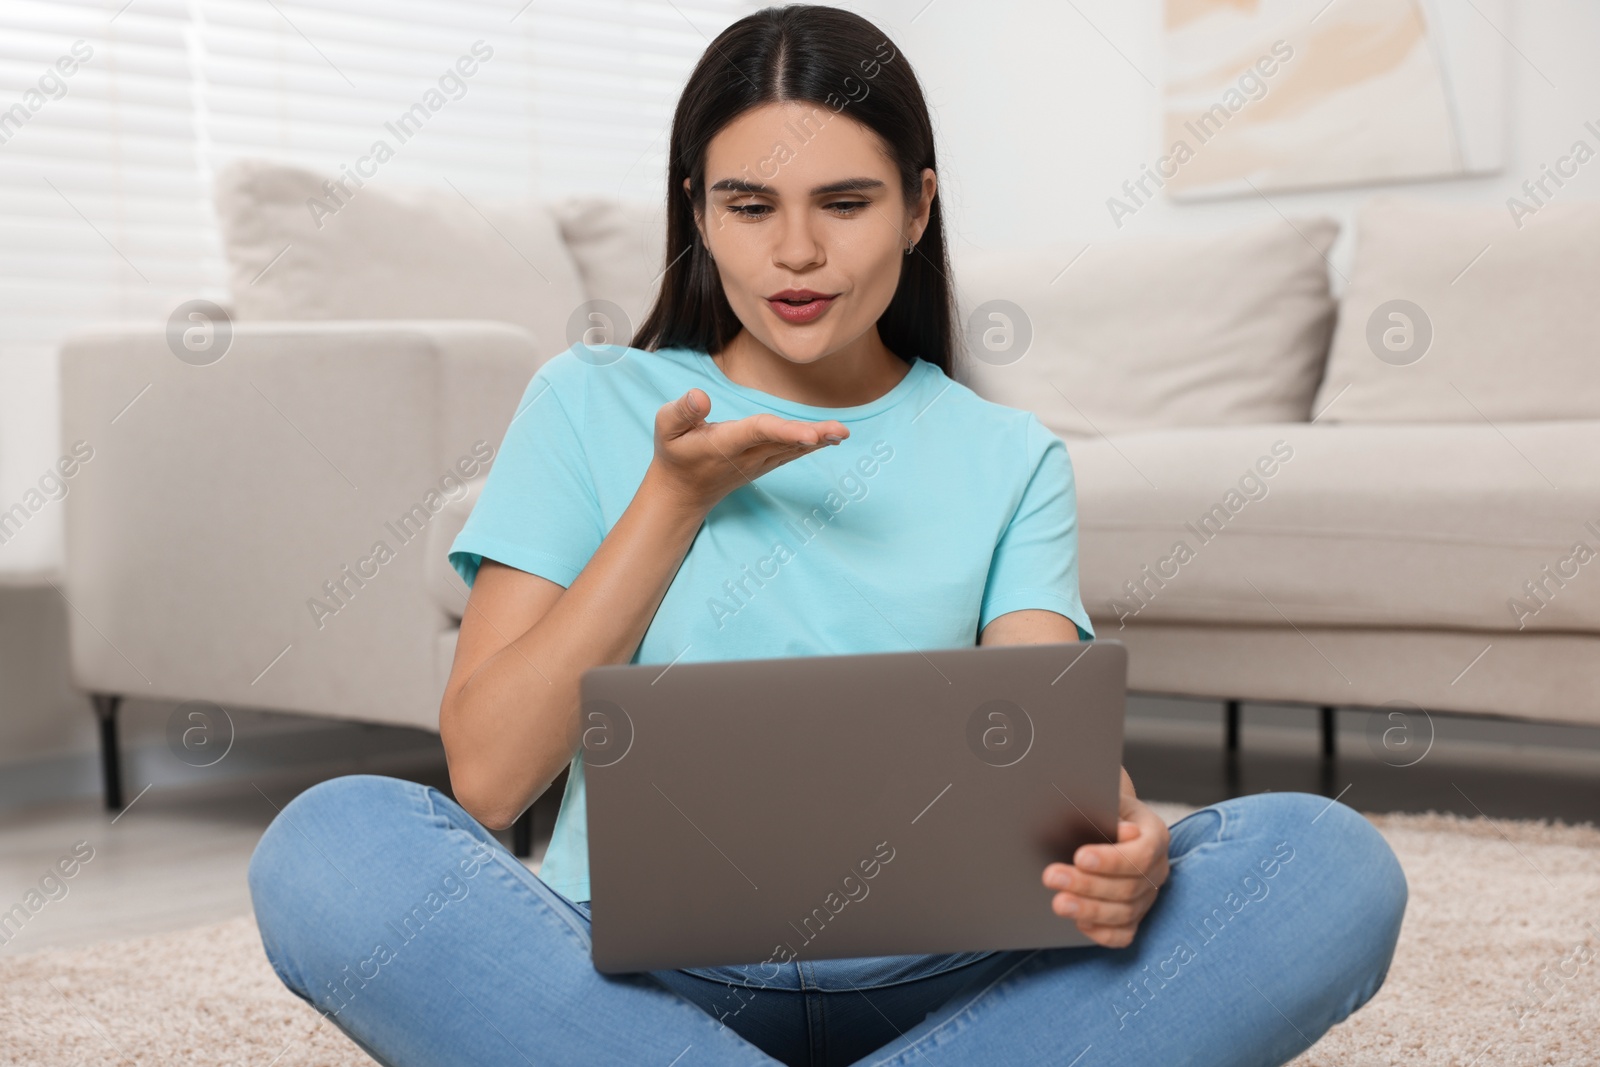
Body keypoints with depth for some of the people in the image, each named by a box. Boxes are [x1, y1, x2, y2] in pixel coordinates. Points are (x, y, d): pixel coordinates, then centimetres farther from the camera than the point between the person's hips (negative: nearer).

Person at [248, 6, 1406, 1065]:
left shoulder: (1009, 462, 12)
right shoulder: (591, 406, 8)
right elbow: (487, 779, 0)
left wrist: (1112, 844, -27)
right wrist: (677, 497, -6)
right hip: (640, 968, -1)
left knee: (1331, 865, -23)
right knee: (331, 847, -31)